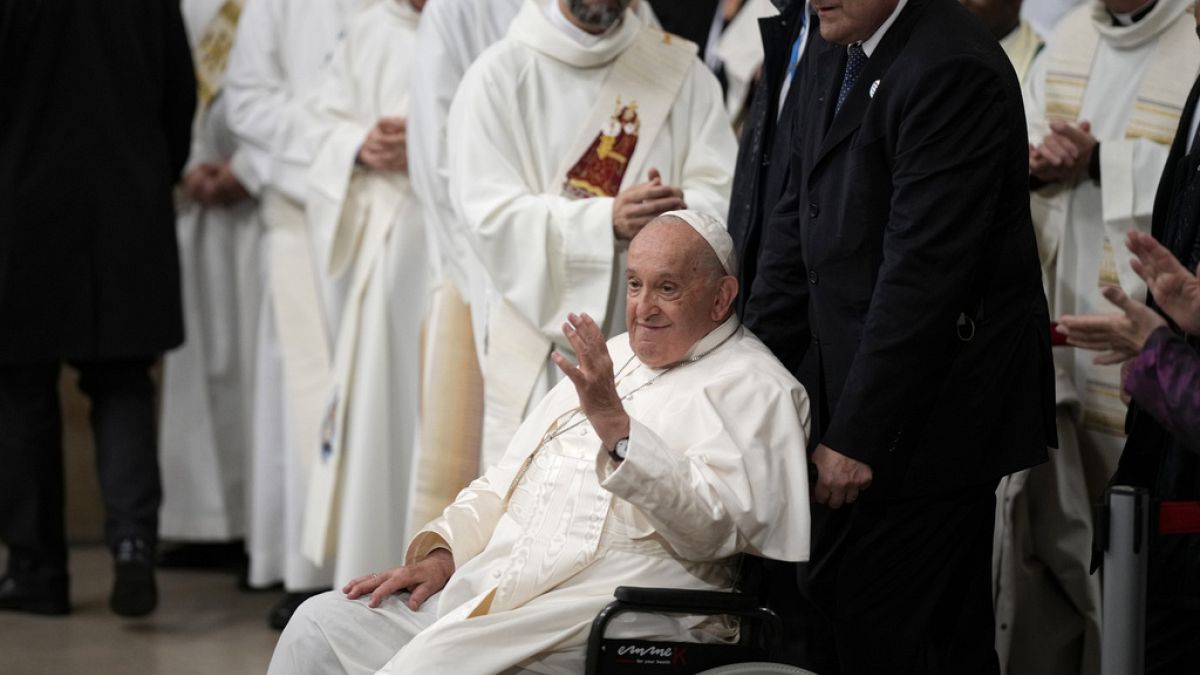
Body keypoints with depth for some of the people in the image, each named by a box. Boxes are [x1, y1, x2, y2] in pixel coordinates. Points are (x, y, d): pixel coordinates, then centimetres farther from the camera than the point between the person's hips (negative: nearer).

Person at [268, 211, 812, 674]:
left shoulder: (751, 387, -1)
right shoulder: (612, 361, 25)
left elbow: (712, 527, -17)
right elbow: (506, 482, 29)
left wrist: (614, 424, -23)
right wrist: (441, 552, 11)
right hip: (485, 591, 8)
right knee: (322, 625, -6)